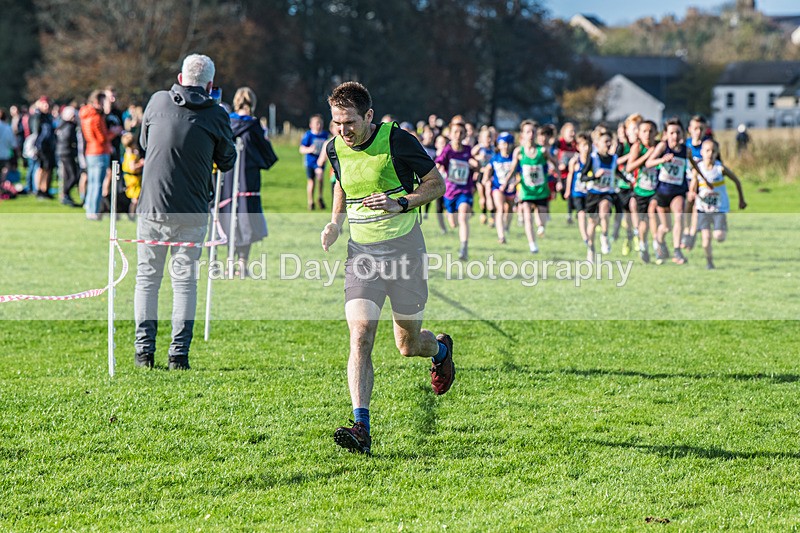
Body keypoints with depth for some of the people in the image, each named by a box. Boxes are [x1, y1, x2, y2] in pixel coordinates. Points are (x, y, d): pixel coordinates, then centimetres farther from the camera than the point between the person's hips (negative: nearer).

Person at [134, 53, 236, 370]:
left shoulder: (157, 102, 1)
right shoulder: (216, 115, -4)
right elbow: (227, 162, 8)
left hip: (153, 207, 1)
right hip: (192, 211, -1)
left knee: (147, 277, 11)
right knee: (185, 280, 7)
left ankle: (144, 350, 7)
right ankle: (179, 354, 2)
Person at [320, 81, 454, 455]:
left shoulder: (396, 140, -12)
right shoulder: (336, 149, 2)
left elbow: (437, 184, -4)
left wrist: (400, 203, -19)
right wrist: (335, 223, 6)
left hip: (402, 248, -3)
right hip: (360, 252, 3)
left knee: (408, 346, 8)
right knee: (360, 336, -16)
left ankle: (440, 348, 46)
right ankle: (361, 427, -19)